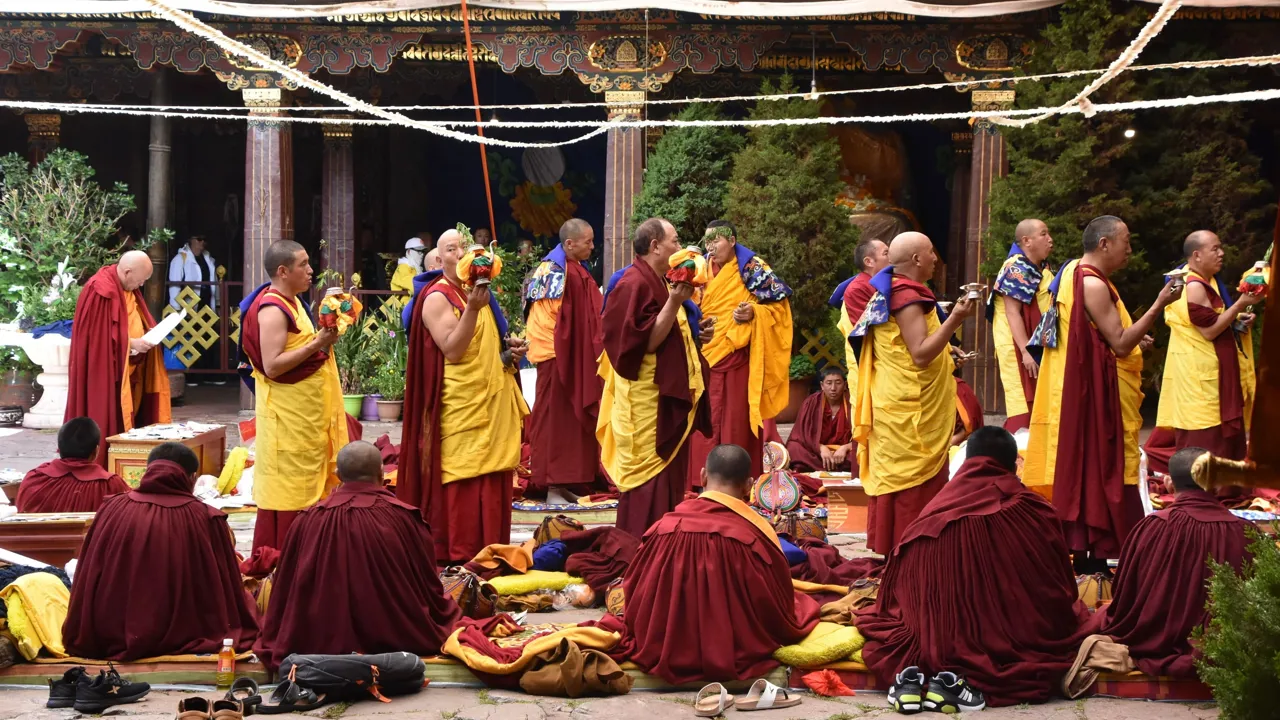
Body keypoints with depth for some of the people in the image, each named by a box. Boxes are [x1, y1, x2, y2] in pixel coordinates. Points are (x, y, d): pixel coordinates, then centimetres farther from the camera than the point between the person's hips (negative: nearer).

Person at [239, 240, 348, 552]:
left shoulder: (292, 302, 12)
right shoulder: (272, 311, -18)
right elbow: (272, 365, -25)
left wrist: (324, 336, 9)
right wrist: (317, 344, -25)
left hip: (306, 415, 10)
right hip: (287, 418, -10)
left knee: (306, 487, 13)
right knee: (287, 491, -5)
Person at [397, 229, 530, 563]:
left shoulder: (478, 291, 15)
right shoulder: (437, 297, -10)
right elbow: (452, 349, -21)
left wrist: (509, 346, 10)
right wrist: (472, 308, -29)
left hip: (494, 401, 8)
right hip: (460, 405, -8)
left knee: (494, 480, 10)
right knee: (463, 480, -6)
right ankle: (458, 554, 0)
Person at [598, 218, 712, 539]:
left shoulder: (661, 283, 17)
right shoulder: (633, 284, -14)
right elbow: (646, 342, -22)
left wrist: (696, 333, 10)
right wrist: (675, 303, -25)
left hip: (670, 399, 10)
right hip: (648, 402, -10)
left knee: (669, 484, 12)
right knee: (649, 487, -9)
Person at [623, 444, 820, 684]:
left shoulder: (665, 527, -13)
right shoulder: (756, 534, -20)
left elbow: (636, 599, 1)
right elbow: (780, 612, -7)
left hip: (663, 652, 2)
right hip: (738, 657, -2)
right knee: (804, 605, 22)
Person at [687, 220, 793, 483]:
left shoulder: (752, 268, -4)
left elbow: (780, 302, -4)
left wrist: (754, 312, -20)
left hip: (737, 357, -5)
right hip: (706, 355, 5)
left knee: (736, 421, -3)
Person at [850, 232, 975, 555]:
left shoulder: (892, 292, 14)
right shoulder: (908, 298, -17)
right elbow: (920, 354, -25)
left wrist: (945, 357, 23)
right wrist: (954, 320, -29)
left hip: (897, 411, 10)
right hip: (911, 415, -10)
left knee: (897, 484, 13)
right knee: (914, 490, -6)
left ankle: (888, 550, 18)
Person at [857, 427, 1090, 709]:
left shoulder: (934, 511, 2)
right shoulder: (1032, 511, -3)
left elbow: (900, 592, 9)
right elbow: (1059, 592, 8)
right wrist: (1072, 617, 31)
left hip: (932, 641, 4)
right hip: (1010, 647, -4)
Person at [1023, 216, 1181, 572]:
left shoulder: (1075, 272, 13)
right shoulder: (1093, 284, -19)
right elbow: (1120, 344, -21)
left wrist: (1133, 340, 15)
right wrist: (1158, 305, -20)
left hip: (1084, 390, 10)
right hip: (1095, 393, -10)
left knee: (1083, 468, 11)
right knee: (1096, 469, -6)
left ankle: (1081, 546, 16)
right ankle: (1091, 551, -2)